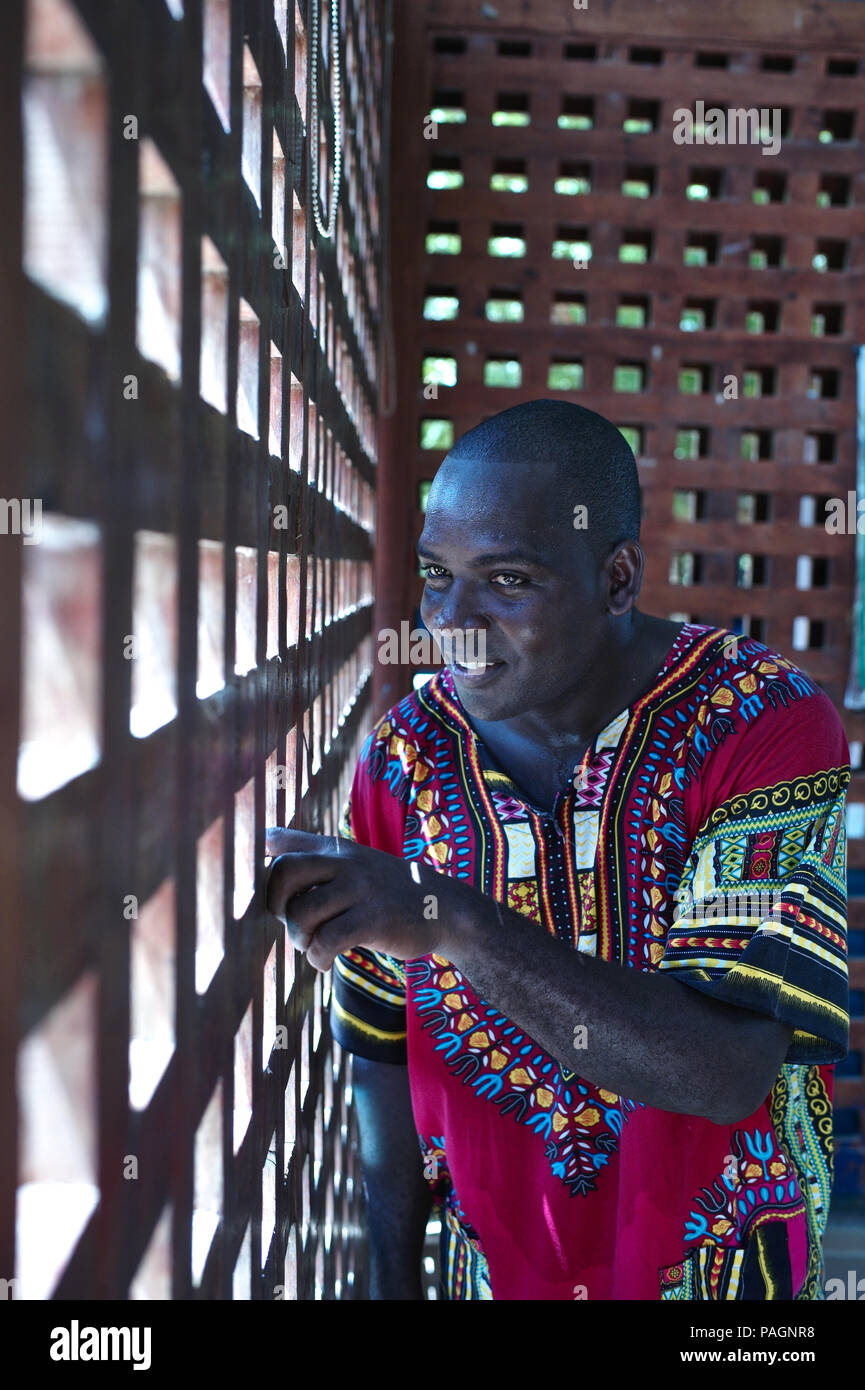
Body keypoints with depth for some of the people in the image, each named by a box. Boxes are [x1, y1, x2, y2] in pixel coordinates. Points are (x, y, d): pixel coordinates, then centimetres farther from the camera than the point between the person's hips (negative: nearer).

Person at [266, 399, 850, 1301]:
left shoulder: (765, 721, -21)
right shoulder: (408, 753, -10)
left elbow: (732, 1073, -30)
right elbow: (384, 1051, -1)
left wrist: (454, 921, -39)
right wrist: (392, 1283, -2)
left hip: (722, 1261, -2)